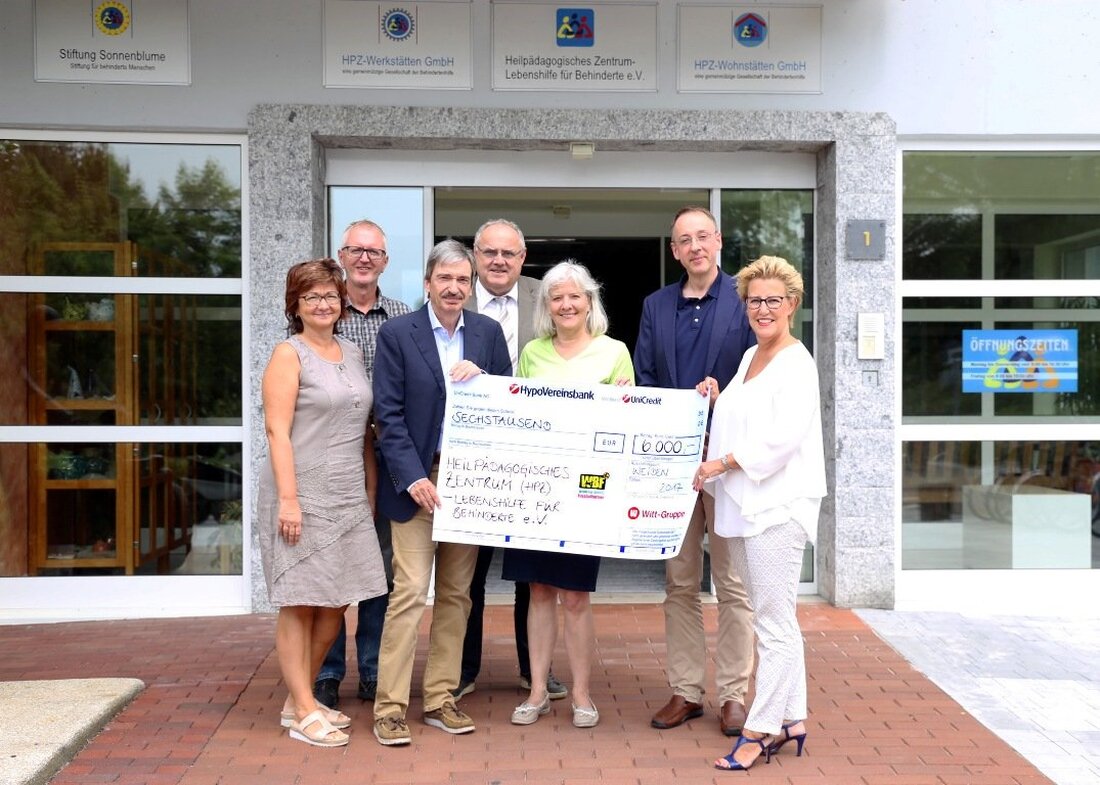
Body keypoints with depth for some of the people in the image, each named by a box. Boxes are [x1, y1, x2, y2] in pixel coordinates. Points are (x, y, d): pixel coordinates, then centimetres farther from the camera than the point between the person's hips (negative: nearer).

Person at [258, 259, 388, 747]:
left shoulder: (352, 354, 14)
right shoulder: (289, 354, -4)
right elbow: (277, 429, -11)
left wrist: (372, 488, 13)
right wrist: (288, 499, -18)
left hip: (348, 497, 7)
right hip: (303, 494, -7)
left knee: (335, 602, 10)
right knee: (300, 604, 0)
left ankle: (299, 699, 25)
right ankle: (304, 714, 10)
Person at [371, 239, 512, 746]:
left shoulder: (488, 332, 8)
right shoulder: (397, 333, -2)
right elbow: (388, 414, -6)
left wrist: (481, 378, -12)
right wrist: (413, 478, -14)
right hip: (418, 479, -4)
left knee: (456, 594, 10)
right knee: (410, 591, -6)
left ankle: (440, 699, 21)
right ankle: (390, 708, 3)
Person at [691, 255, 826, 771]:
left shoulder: (798, 365, -9)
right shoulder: (749, 357, 17)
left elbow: (782, 438, -18)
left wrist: (721, 463, -14)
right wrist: (716, 401, 8)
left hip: (777, 507, -9)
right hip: (743, 506, 9)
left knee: (774, 625, -3)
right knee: (775, 622, 15)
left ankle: (760, 731, 3)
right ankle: (791, 721, 24)